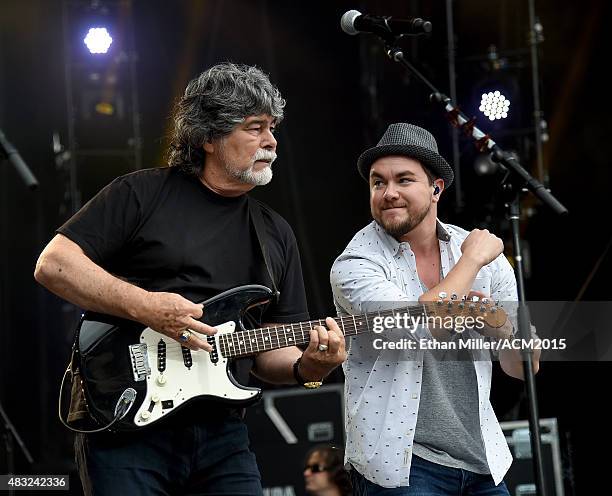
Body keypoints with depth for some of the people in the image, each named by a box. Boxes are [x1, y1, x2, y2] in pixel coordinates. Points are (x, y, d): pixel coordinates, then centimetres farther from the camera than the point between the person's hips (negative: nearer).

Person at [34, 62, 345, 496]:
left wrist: (306, 367, -8)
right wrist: (144, 306, -16)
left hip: (222, 437, 5)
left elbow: (269, 349, 15)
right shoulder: (143, 194, 0)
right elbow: (53, 264, -6)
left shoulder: (276, 233, 15)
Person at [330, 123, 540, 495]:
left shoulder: (483, 250, 3)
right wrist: (471, 259, -15)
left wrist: (499, 326, -13)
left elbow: (525, 367, 7)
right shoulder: (354, 265, -10)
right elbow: (419, 332, -26)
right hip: (401, 464, -4)